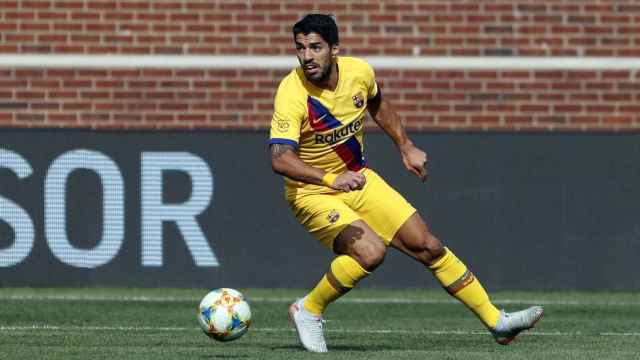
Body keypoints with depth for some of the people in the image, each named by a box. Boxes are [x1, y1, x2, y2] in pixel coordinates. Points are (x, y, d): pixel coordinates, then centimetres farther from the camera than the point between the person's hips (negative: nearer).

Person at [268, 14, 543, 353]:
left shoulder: (359, 72, -9)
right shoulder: (292, 94, -27)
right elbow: (280, 159, -39)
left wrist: (406, 147, 14)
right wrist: (331, 179, -52)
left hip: (359, 180, 6)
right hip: (312, 193, -6)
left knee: (427, 245, 3)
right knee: (370, 251, -29)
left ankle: (496, 321, 13)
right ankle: (308, 311, -7)